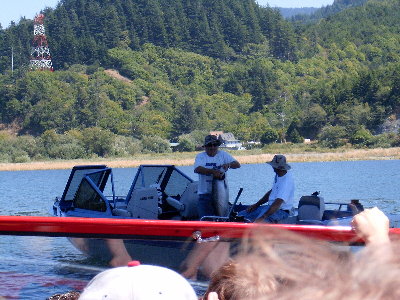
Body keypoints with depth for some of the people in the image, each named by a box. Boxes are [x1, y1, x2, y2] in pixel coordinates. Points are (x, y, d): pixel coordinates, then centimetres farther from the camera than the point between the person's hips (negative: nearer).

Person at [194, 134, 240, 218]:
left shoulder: (223, 155, 10)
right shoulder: (200, 156, 4)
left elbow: (237, 164, 1)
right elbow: (197, 169, -16)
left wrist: (228, 165, -22)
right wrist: (212, 171, -29)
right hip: (205, 193, -2)